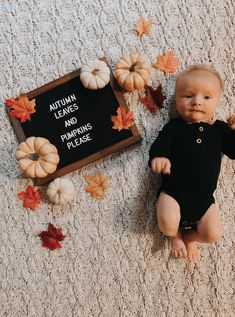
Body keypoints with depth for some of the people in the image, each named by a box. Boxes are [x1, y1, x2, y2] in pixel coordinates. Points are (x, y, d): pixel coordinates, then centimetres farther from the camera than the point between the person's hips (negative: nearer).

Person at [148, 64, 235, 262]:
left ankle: (190, 236, 22)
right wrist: (158, 157, -30)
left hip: (204, 197, 2)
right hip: (173, 191, -2)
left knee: (214, 234, -12)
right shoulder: (174, 127, 3)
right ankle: (175, 235, 12)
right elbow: (159, 145, -6)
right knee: (168, 223, -27)